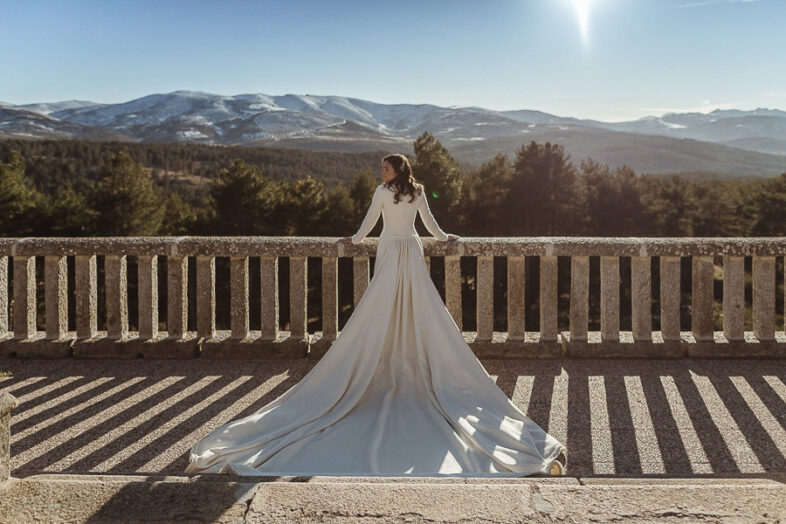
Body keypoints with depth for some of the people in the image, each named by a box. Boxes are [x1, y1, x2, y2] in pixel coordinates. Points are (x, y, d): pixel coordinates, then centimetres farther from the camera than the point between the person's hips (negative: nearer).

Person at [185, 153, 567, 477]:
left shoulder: (382, 192, -2)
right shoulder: (418, 191, 8)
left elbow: (367, 224, 3)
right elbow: (430, 224, 14)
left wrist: (354, 240, 20)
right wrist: (445, 238, 31)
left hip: (389, 252, -4)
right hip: (412, 251, 4)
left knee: (381, 311, 1)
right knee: (422, 311, 3)